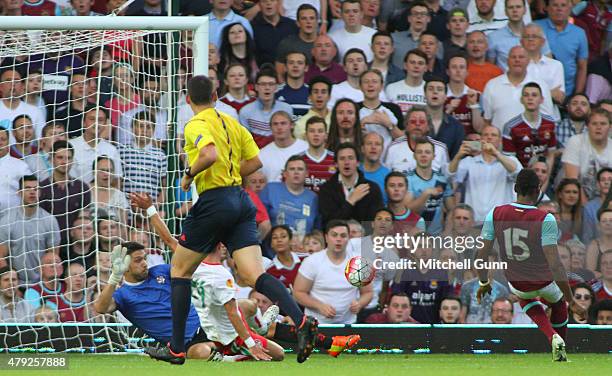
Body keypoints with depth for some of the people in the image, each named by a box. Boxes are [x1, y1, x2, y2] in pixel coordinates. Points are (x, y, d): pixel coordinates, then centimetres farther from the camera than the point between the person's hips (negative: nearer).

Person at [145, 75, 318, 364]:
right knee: (255, 275, -5)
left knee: (179, 270, 11)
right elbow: (255, 161, 16)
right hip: (241, 201, 6)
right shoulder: (231, 123, 16)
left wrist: (189, 175, -10)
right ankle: (302, 322, -29)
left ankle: (176, 348, 11)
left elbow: (210, 154, -25)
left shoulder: (196, 125, -7)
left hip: (214, 201, -6)